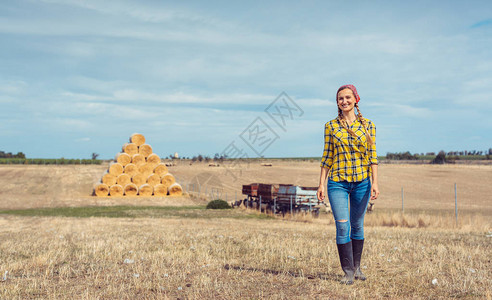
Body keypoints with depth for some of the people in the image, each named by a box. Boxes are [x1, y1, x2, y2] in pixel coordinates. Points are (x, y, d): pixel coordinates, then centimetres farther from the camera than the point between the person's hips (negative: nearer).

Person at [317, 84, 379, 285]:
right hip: (338, 182, -1)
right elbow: (327, 157, 5)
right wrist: (321, 184, 1)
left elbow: (372, 156, 2)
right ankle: (348, 271, 1)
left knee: (357, 225, 10)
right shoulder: (331, 126, 3)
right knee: (342, 226, -7)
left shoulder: (368, 125, 3)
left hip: (362, 181, 1)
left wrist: (375, 182, -5)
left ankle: (356, 267, 23)